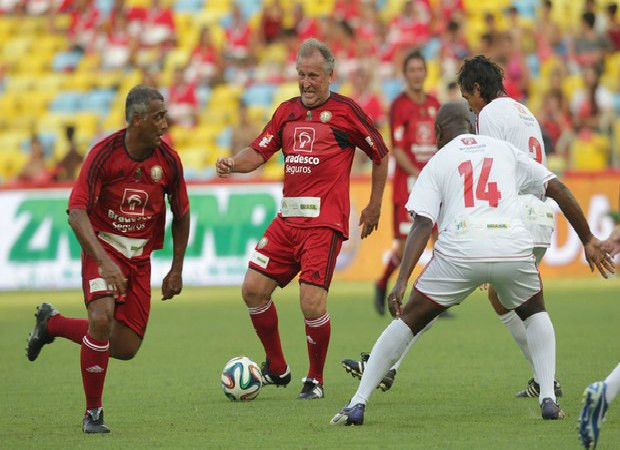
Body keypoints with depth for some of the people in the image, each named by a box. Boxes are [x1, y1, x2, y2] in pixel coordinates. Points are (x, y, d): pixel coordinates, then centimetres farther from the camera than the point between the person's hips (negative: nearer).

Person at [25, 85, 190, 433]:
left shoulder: (168, 160, -7)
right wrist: (104, 261, -36)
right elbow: (77, 213, -24)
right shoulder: (104, 154, -18)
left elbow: (182, 215, 9)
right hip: (103, 248, -4)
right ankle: (93, 413, -11)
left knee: (126, 348, 1)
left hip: (140, 258, 4)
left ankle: (53, 323, 27)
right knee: (102, 319, -28)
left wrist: (177, 270, 10)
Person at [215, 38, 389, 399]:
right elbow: (259, 152, 12)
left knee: (312, 300, -14)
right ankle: (277, 369, 18)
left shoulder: (345, 110, -1)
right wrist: (233, 164, -9)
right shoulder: (287, 112, 14)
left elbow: (380, 154, 7)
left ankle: (316, 380, 5)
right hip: (288, 217, 6)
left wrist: (374, 206, 9)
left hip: (325, 222, -6)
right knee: (254, 289, 1)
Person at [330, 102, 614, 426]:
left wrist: (402, 281, -4)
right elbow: (558, 189, 18)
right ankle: (548, 398, 14)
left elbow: (422, 224, 3)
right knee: (535, 313, 30)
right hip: (514, 249, 2)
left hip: (460, 252, -2)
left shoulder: (437, 162, 16)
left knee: (408, 320, 14)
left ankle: (358, 403, 7)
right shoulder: (506, 150, 23)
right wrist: (588, 240, 25)